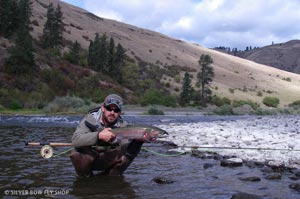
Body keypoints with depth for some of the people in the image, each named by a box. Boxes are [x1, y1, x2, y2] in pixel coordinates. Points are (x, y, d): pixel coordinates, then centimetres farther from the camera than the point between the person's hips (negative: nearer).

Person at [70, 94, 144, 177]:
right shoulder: (90, 119, -15)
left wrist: (138, 141, -40)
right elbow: (75, 140, -31)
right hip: (88, 158, -2)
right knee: (77, 154, -34)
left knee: (130, 151, -21)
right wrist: (98, 135, -44)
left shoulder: (122, 125, -7)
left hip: (107, 160, 3)